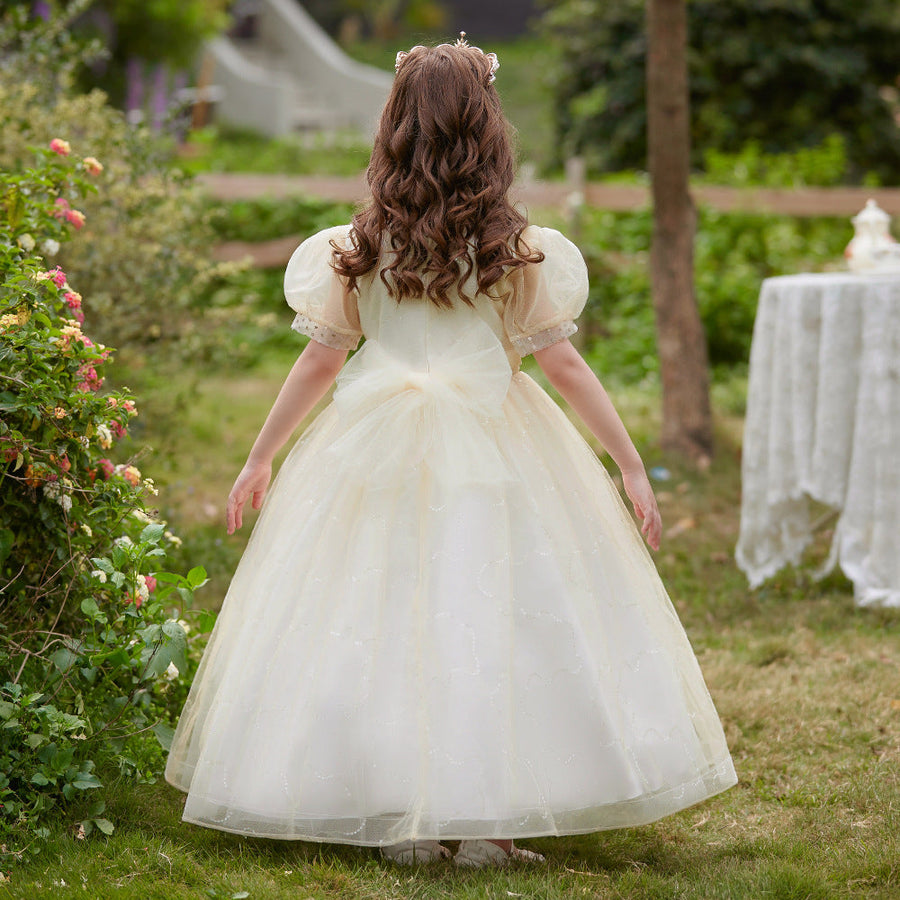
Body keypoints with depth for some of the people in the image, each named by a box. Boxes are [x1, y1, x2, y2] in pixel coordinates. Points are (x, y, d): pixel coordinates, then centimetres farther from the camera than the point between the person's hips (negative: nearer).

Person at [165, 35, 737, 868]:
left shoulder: (360, 246, -1)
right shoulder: (516, 248, -5)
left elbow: (319, 363, 4)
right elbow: (562, 363, -2)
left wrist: (260, 459, 15)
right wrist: (631, 463, 6)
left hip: (377, 450, 1)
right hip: (494, 453, -1)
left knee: (384, 621, 7)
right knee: (494, 624, 4)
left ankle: (402, 823, 8)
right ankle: (487, 825, 3)